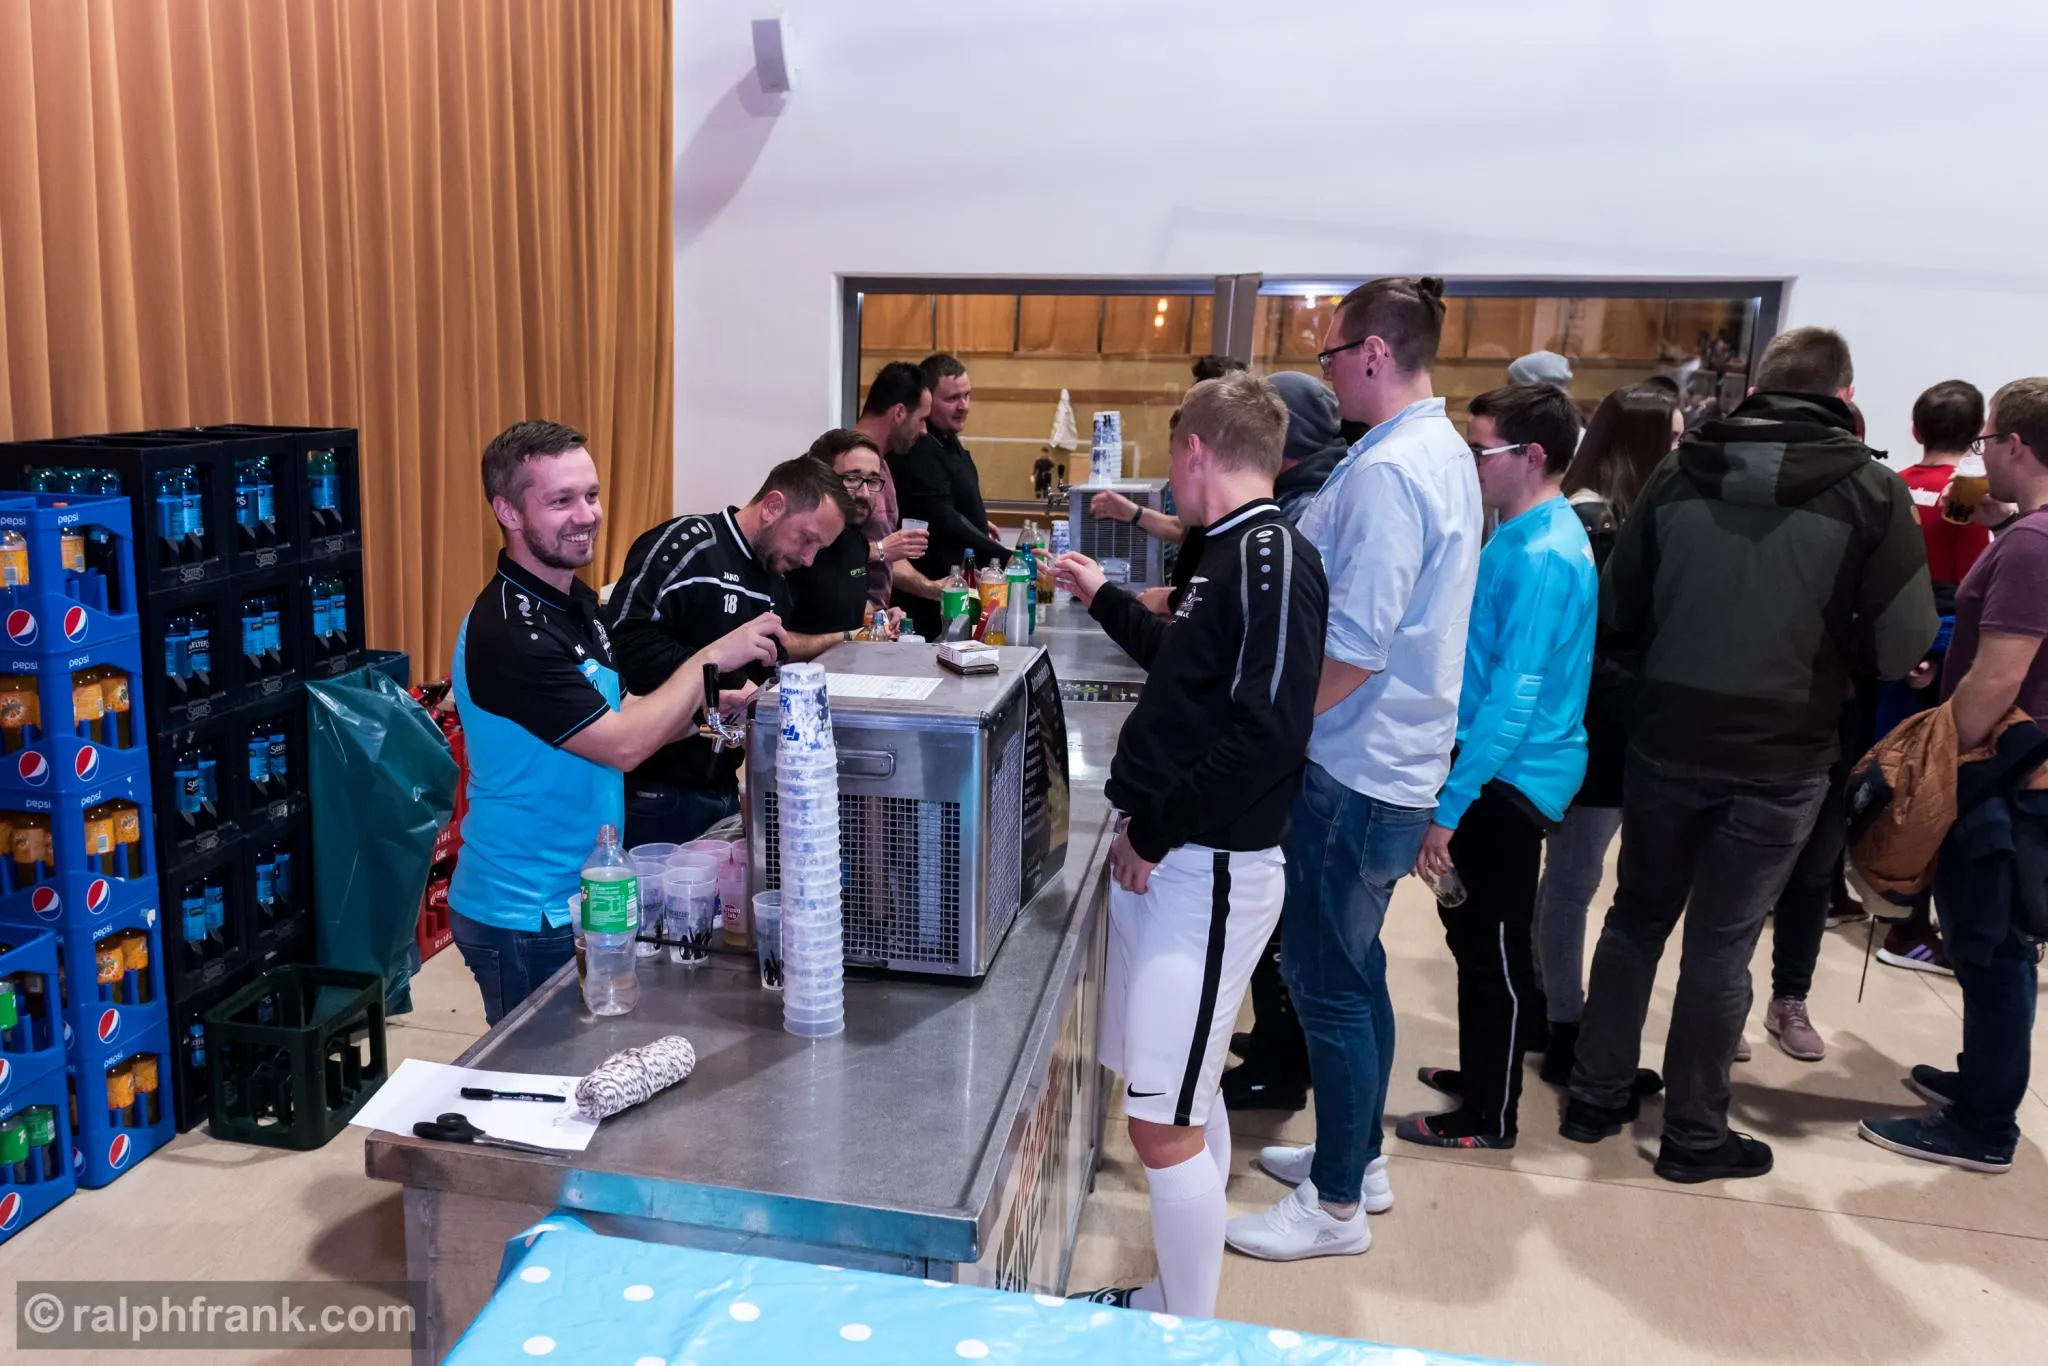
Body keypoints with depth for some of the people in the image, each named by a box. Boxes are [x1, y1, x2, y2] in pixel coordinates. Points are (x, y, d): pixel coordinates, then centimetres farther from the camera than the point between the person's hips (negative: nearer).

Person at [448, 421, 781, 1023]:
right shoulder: (507, 632, -24)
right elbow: (621, 746, -26)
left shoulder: (575, 601, 6)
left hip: (583, 898, 8)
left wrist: (710, 708, -3)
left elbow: (610, 720, 13)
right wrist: (711, 658, -19)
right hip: (526, 920, -8)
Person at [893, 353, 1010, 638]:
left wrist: (979, 523, 19)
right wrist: (1006, 557, -41)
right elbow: (945, 522, -35)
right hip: (933, 594, -10)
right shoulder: (918, 451, -25)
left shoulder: (946, 439, 8)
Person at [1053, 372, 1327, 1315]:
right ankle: (1178, 1299, 34)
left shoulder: (1271, 557, -17)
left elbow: (1264, 733, -26)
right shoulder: (1235, 555, 13)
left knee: (1163, 1123, -5)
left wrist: (1152, 833, -17)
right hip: (1174, 859, 10)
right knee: (1184, 1103, 19)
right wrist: (1104, 600, 35)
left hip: (1205, 871, -10)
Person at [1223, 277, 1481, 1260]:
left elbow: (1353, 651, -26)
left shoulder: (1387, 471, -21)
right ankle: (1357, 1155, 36)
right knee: (1352, 966, 20)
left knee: (1327, 979, 2)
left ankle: (1335, 1205, 17)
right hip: (1395, 760, 10)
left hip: (1354, 770, -10)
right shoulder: (1443, 452, 11)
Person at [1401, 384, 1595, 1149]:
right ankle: (1481, 1072, 39)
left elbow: (1515, 698, -26)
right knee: (1474, 931, 21)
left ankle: (1489, 1118, 20)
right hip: (1493, 769, 9)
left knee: (1493, 948, 4)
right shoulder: (1525, 535, 9)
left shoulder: (1543, 557, -22)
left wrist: (1448, 805, -24)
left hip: (1509, 779, -9)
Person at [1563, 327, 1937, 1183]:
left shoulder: (1679, 472, 0)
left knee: (1636, 918, 18)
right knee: (1721, 944, 8)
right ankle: (1694, 1136, 22)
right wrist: (1824, 649, 10)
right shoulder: (1871, 491, -6)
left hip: (1666, 742, 2)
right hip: (1778, 759, -2)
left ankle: (1594, 1099, 27)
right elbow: (1903, 646, -9)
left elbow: (1617, 608, 2)